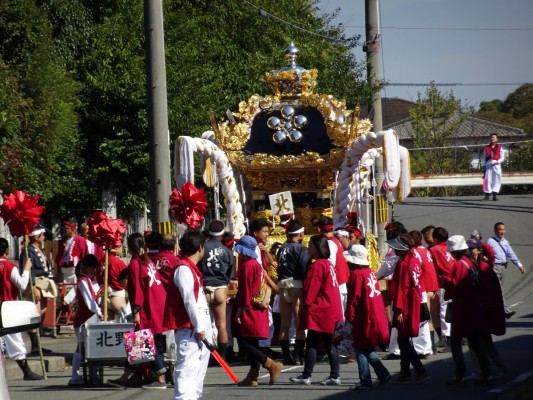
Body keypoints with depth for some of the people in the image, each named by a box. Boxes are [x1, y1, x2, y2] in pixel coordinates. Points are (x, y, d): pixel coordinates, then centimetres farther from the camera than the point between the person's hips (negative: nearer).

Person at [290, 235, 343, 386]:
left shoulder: (317, 266, -14)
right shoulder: (329, 264, 14)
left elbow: (310, 289, -15)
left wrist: (304, 305, -6)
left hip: (318, 311, -9)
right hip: (332, 310, 9)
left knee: (312, 344, -5)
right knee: (330, 344, 9)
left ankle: (306, 376, -3)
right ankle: (335, 375, 8)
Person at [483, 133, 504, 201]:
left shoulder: (499, 148, 9)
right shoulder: (486, 148, 14)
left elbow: (502, 158, 6)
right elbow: (484, 158, 14)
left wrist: (498, 162, -13)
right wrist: (484, 167, 7)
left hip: (496, 165, -1)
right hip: (488, 165, 1)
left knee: (496, 180, -4)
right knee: (488, 180, -4)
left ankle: (495, 195, -2)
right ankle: (487, 195, 0)